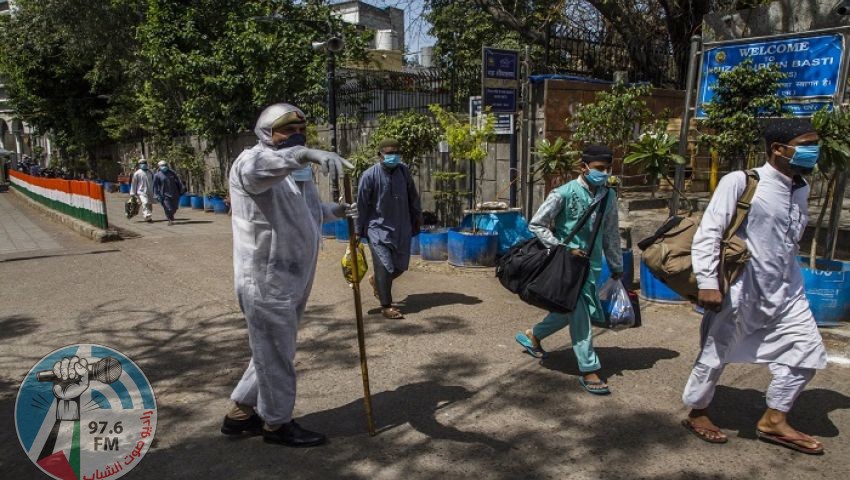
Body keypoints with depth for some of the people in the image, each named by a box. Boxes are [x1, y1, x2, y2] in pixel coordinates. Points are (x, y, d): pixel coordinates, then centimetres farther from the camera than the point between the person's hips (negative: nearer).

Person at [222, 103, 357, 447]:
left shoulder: (298, 170, 16)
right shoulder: (253, 160, -13)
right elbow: (255, 170, -39)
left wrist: (336, 211, 10)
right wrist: (306, 154, -53)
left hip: (293, 278, 9)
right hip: (266, 280, -9)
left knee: (275, 350, 21)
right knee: (276, 353, 5)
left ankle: (241, 413, 37)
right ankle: (277, 423, 24)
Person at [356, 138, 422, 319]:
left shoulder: (404, 171, 0)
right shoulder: (370, 175, -12)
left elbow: (413, 197, 13)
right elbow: (361, 205, -7)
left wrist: (417, 217, 17)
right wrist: (358, 231, -5)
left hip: (402, 227, 5)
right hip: (379, 227, -5)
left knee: (401, 265, 10)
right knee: (385, 266, -7)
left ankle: (376, 279, 39)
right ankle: (386, 306, 6)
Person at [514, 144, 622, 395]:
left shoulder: (608, 196, 2)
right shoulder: (565, 193, -15)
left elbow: (611, 233, 12)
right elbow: (536, 224, -11)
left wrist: (617, 266, 16)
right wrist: (564, 249, -16)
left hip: (592, 263, 6)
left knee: (572, 311, 17)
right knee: (581, 315, -5)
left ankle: (533, 335, 40)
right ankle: (589, 370, 8)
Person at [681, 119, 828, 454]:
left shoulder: (800, 188, 7)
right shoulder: (740, 183, -16)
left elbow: (791, 241, 17)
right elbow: (708, 233, -17)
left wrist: (789, 279, 19)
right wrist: (707, 283, -21)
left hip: (786, 291, 8)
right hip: (740, 291, -7)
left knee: (806, 351, 9)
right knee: (716, 354, 6)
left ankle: (773, 421, 26)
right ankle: (696, 414, 28)